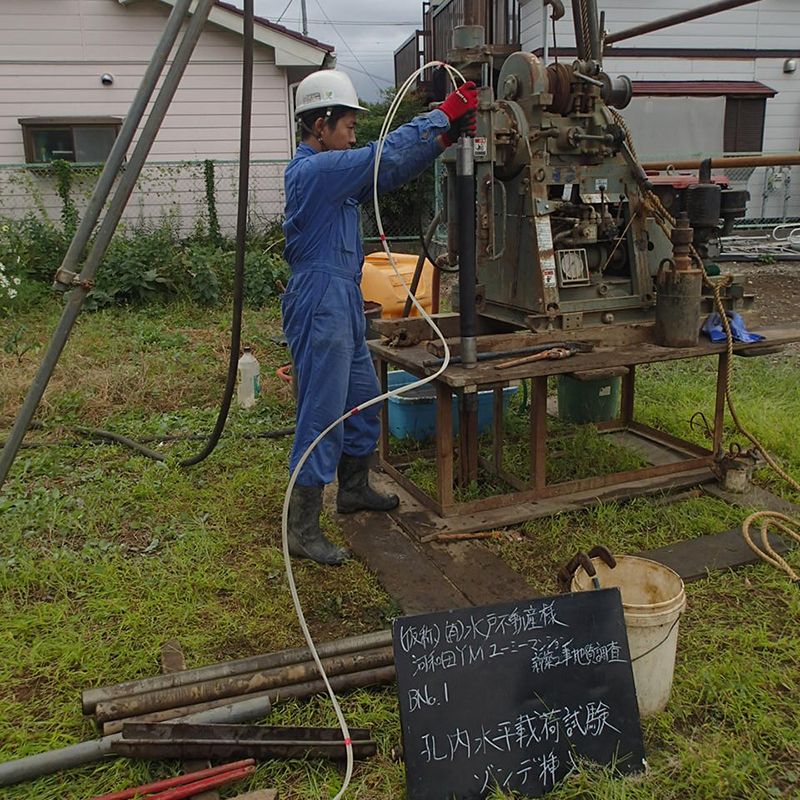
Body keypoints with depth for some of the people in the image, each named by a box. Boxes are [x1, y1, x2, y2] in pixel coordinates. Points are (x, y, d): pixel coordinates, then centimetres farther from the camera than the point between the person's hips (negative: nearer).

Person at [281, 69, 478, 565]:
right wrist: (443, 115, -12)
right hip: (321, 305, -11)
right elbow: (386, 156, -19)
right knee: (322, 416, -7)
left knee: (364, 400, 20)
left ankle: (355, 488, 37)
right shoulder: (314, 170, -13)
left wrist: (443, 139, 8)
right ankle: (303, 529, 2)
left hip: (344, 305, 11)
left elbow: (388, 174, 18)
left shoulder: (331, 171, 18)